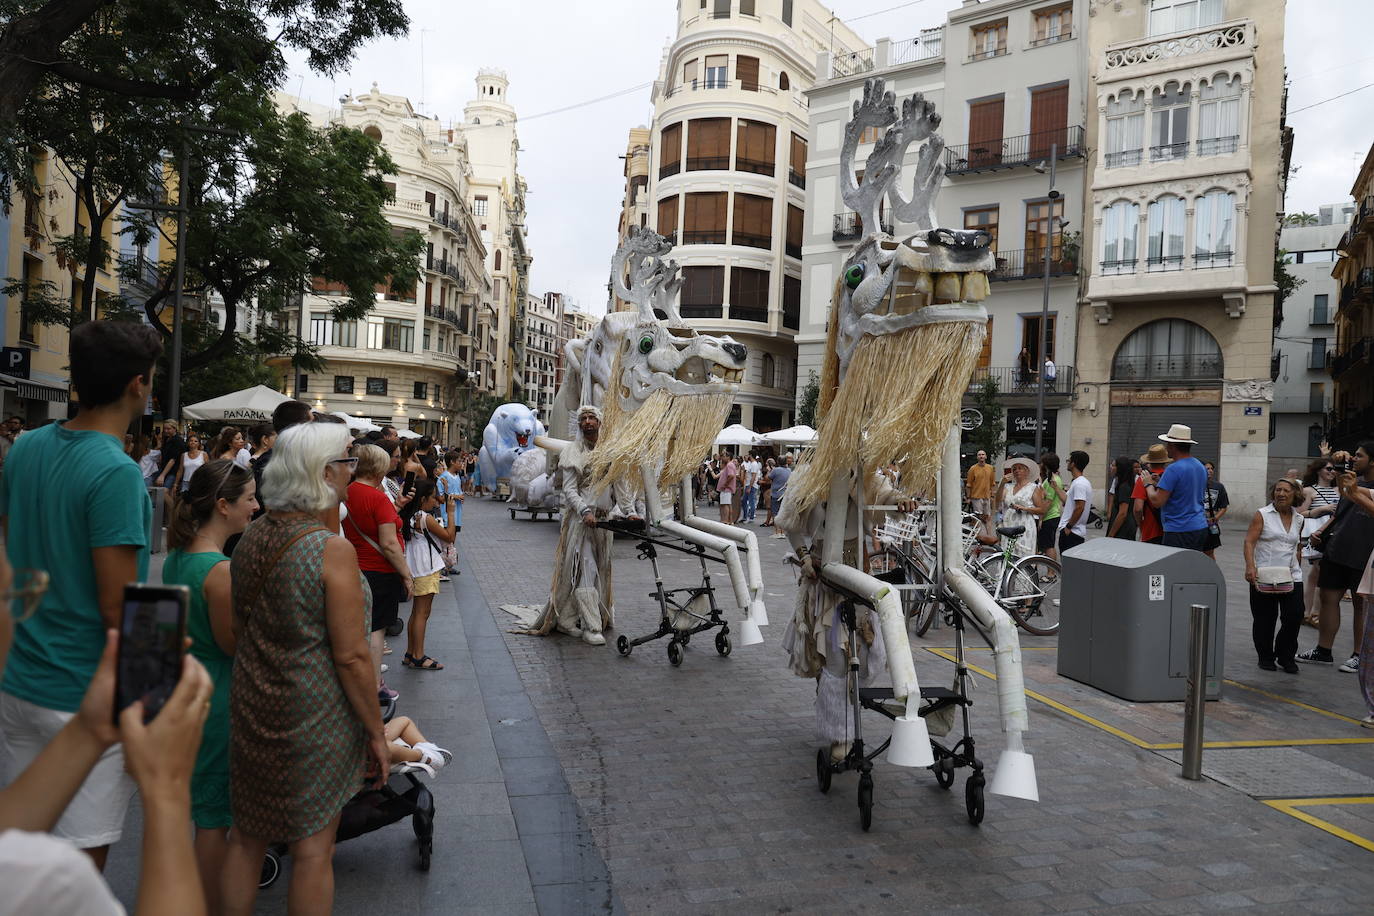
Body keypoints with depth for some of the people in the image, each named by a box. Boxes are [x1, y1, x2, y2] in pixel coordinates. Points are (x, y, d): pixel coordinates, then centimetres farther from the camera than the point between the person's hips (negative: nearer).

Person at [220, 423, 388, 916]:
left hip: (253, 707, 7)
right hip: (315, 716, -7)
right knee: (312, 848, 9)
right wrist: (376, 733, -10)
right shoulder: (333, 550, -22)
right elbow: (351, 657, -20)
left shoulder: (252, 536, 0)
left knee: (247, 837, 20)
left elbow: (237, 631, 10)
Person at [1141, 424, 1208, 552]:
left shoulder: (1174, 469, -17)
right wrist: (1160, 482, 18)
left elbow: (1157, 502, -19)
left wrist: (1148, 484, 0)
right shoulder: (1201, 467, 12)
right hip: (1201, 528, 9)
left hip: (1179, 531, -9)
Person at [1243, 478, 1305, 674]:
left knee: (1294, 617, -5)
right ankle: (1265, 657, 18)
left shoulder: (1298, 519, 12)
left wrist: (1296, 565, 19)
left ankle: (1286, 656, 14)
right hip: (1264, 577, -3)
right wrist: (1250, 566, -21)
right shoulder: (1262, 515, -1)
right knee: (1265, 620, 2)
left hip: (1291, 577, 4)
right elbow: (1249, 541, -9)